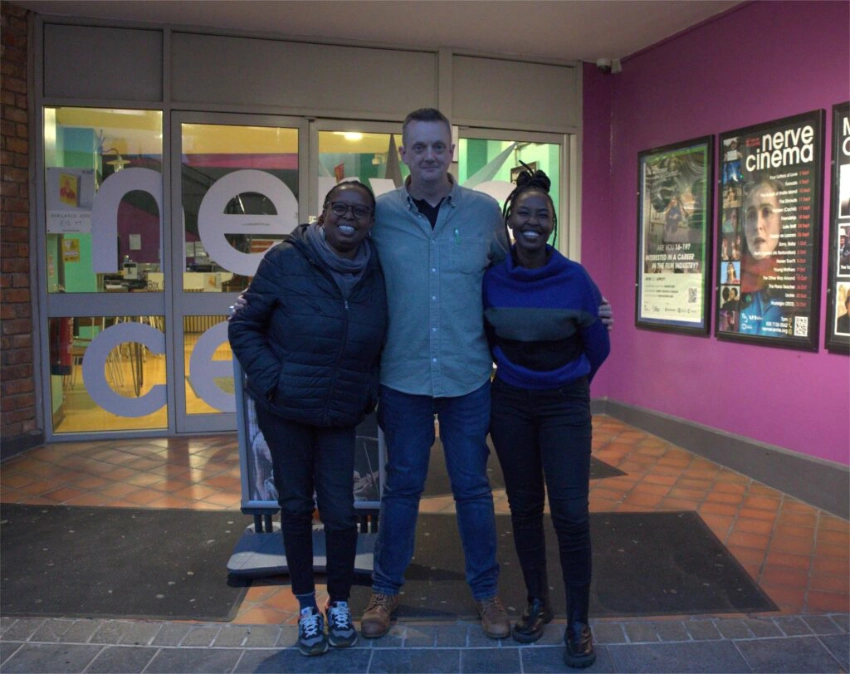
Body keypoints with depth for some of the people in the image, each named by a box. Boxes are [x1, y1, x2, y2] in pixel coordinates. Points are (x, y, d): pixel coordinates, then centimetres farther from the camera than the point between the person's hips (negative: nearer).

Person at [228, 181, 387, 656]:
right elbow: (244, 328, -5)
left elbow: (383, 344, 10)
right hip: (285, 410, -1)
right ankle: (307, 607, 30)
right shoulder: (286, 260, -11)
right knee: (296, 506, 11)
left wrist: (371, 391, 1)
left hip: (342, 415, 2)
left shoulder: (377, 274, -2)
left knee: (339, 511, 2)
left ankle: (340, 604, 27)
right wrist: (271, 379, -13)